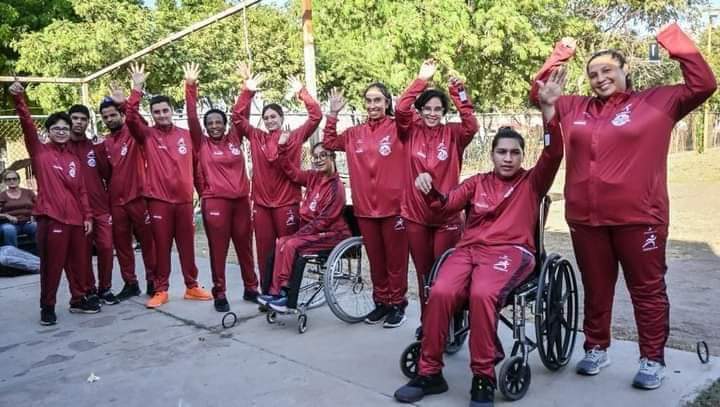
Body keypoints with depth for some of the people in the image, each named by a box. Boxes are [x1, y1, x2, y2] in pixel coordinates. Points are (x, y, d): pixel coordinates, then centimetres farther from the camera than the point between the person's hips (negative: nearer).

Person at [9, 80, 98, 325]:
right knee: (52, 265, 0)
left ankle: (79, 299, 25)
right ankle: (47, 307, 13)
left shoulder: (73, 159, 15)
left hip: (75, 219, 5)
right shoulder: (40, 152, 3)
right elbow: (27, 126, -12)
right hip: (51, 218, -5)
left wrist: (87, 216, 10)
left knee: (78, 262, 12)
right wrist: (18, 99, -24)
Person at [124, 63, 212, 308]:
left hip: (184, 199, 3)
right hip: (158, 200, -2)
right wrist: (137, 89, -22)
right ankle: (161, 290, 15)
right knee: (161, 246, 4)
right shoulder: (147, 136, 1)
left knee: (187, 245, 10)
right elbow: (131, 118, -16)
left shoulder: (185, 135, 9)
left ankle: (192, 287, 20)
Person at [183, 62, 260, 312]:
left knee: (245, 246, 11)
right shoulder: (202, 144, 3)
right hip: (215, 201, -3)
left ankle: (251, 288, 23)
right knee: (218, 249, 2)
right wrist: (191, 86, -9)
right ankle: (219, 293, 12)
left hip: (241, 199, 3)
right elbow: (192, 117, -4)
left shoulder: (234, 139, 10)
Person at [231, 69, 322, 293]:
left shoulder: (295, 137, 4)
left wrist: (302, 92, -6)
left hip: (287, 202, -2)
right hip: (261, 202, 2)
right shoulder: (256, 137, 10)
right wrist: (248, 92, -3)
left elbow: (316, 116, -3)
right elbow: (238, 117, 6)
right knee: (265, 251, 7)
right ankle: (267, 294, 16)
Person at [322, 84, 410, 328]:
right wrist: (333, 113, 7)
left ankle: (397, 304, 19)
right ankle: (381, 302, 28)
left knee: (395, 258, 6)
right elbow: (329, 143, 16)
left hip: (393, 205, -4)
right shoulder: (355, 133, 10)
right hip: (365, 207, 4)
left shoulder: (397, 129, -2)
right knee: (375, 259, 15)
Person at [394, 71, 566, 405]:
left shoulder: (532, 182, 16)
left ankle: (483, 379, -19)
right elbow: (448, 203, 9)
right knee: (440, 292, -27)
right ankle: (429, 373, -13)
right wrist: (430, 188, -14)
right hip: (469, 248, 3)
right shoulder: (478, 182, 22)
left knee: (482, 295, -35)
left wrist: (548, 108, -14)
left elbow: (554, 154, -2)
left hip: (511, 251, -2)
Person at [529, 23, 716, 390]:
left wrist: (672, 38, -7)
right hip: (585, 218, 3)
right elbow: (538, 94, 18)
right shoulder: (576, 108, 10)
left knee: (647, 290, 8)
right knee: (595, 289, 15)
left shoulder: (657, 102, 2)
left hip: (639, 218, -3)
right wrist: (561, 53, 10)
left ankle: (653, 360, 21)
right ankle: (596, 349, 30)